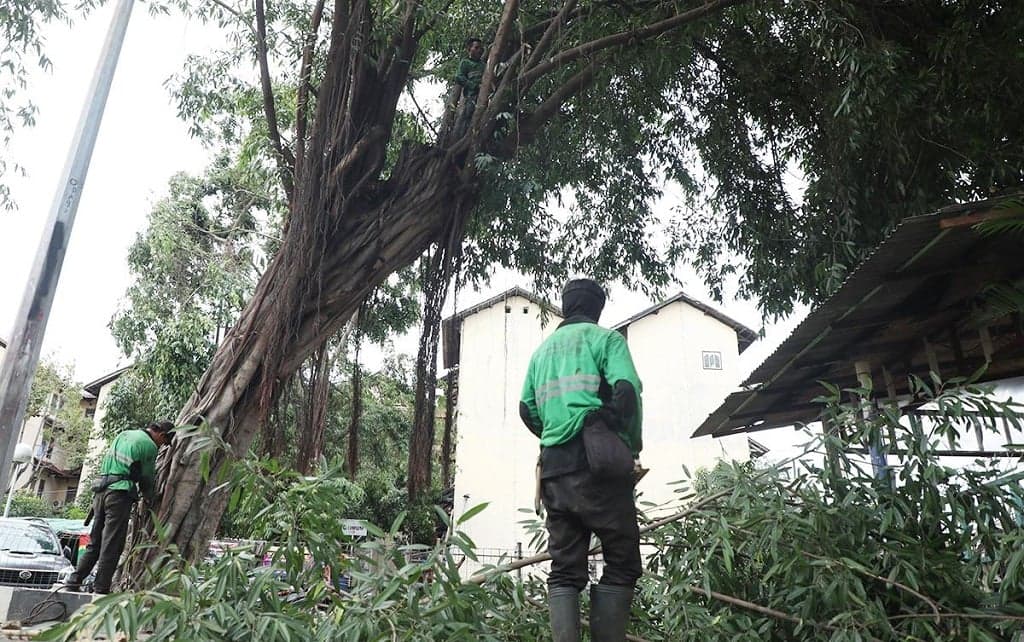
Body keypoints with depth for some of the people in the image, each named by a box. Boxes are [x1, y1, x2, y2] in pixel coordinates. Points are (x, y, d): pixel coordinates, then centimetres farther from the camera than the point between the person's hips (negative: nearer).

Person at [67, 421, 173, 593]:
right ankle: (100, 589, -2)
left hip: (101, 489, 8)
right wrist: (150, 499, 19)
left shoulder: (124, 434, 19)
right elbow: (147, 479, 3)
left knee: (94, 542, 14)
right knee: (111, 545, -3)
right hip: (120, 493, -8)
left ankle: (74, 582, 14)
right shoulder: (149, 445, -4)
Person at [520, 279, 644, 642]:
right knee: (621, 563, 2)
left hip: (554, 469, 6)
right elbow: (626, 392, -11)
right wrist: (633, 446, 1)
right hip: (596, 465, -5)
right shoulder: (605, 338, 4)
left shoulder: (544, 348, 21)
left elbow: (527, 410, 18)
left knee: (565, 569, 7)